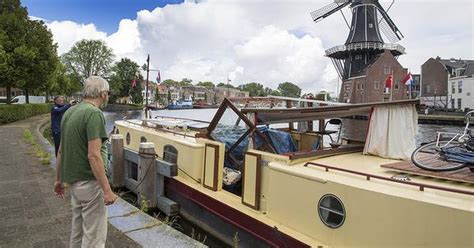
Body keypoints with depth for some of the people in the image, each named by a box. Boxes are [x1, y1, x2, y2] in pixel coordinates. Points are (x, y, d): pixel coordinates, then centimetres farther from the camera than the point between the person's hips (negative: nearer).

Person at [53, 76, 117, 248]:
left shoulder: (70, 112, 8)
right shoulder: (94, 113, -19)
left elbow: (61, 150, 13)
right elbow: (93, 155, -25)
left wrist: (59, 179, 21)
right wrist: (107, 190, -21)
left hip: (74, 180, 9)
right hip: (89, 182, -9)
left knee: (78, 228, 23)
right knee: (94, 234, 3)